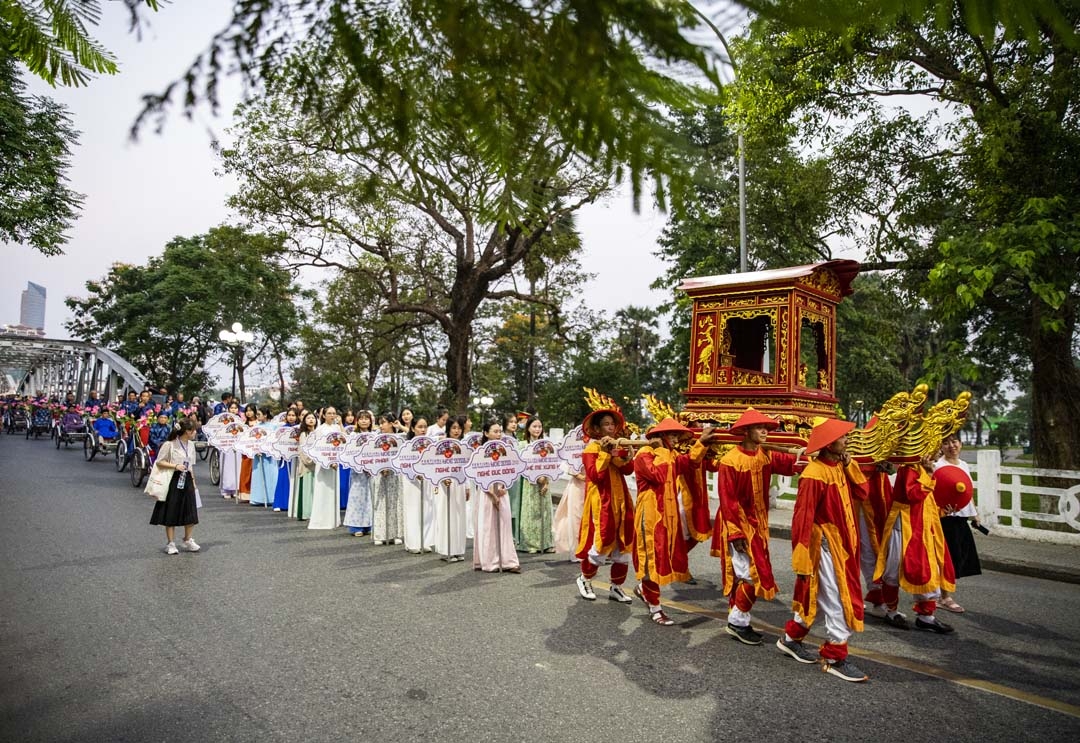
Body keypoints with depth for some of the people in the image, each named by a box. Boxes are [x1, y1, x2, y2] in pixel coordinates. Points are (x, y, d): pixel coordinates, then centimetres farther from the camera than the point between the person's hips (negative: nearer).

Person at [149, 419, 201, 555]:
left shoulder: (191, 445, 10)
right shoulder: (169, 445, -10)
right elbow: (159, 462, -9)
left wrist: (193, 481, 14)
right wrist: (175, 466, -19)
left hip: (187, 480, 6)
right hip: (173, 481, -6)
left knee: (191, 512, 5)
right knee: (171, 513, 1)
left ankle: (188, 541, 19)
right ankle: (170, 543, 12)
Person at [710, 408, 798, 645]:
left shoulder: (766, 456, 2)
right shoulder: (730, 461, -18)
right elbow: (727, 500, -19)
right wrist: (736, 533, -20)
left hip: (758, 525, 7)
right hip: (737, 525, -7)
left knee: (743, 576, 14)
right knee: (752, 575, -8)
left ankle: (738, 621, 26)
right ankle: (737, 623, 9)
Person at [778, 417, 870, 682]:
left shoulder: (840, 467, 4)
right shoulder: (814, 475, -22)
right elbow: (802, 518, -22)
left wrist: (849, 464, -4)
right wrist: (802, 559, -21)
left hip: (842, 542, 9)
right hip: (826, 545, -9)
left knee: (820, 596, 18)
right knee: (837, 600, -1)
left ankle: (791, 638, 33)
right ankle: (834, 658, 14)